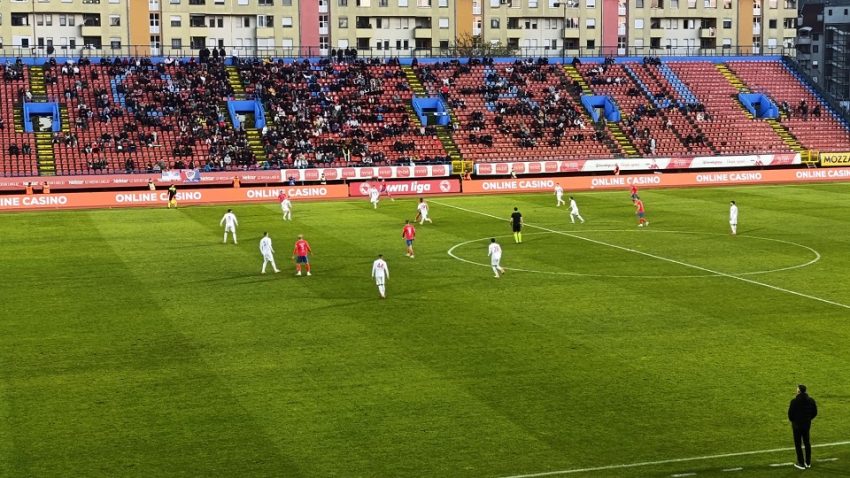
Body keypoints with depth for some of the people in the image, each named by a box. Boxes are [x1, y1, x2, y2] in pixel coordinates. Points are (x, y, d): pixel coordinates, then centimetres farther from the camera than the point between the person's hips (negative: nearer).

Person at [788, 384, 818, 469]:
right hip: (807, 424, 5)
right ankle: (808, 462, 26)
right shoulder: (811, 400, -4)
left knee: (798, 444, 6)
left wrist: (792, 421, 5)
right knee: (807, 443, 18)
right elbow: (814, 413, 3)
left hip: (797, 425, -5)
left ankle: (801, 463, 10)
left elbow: (790, 413, -15)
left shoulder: (794, 401, -19)